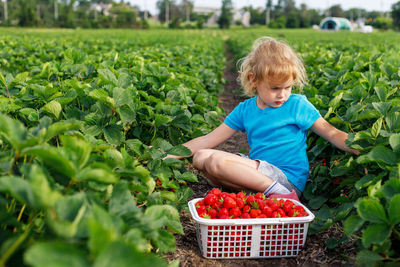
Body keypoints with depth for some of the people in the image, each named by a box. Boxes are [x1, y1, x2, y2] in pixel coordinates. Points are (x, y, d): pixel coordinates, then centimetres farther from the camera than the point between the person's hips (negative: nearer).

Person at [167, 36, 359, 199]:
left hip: (288, 180, -6)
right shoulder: (245, 109, 9)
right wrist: (168, 156, 2)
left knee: (216, 161, -25)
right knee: (200, 157, -5)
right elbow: (208, 140, 9)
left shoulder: (298, 105, -2)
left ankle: (277, 192, -23)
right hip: (257, 174, 6)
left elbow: (332, 134, 2)